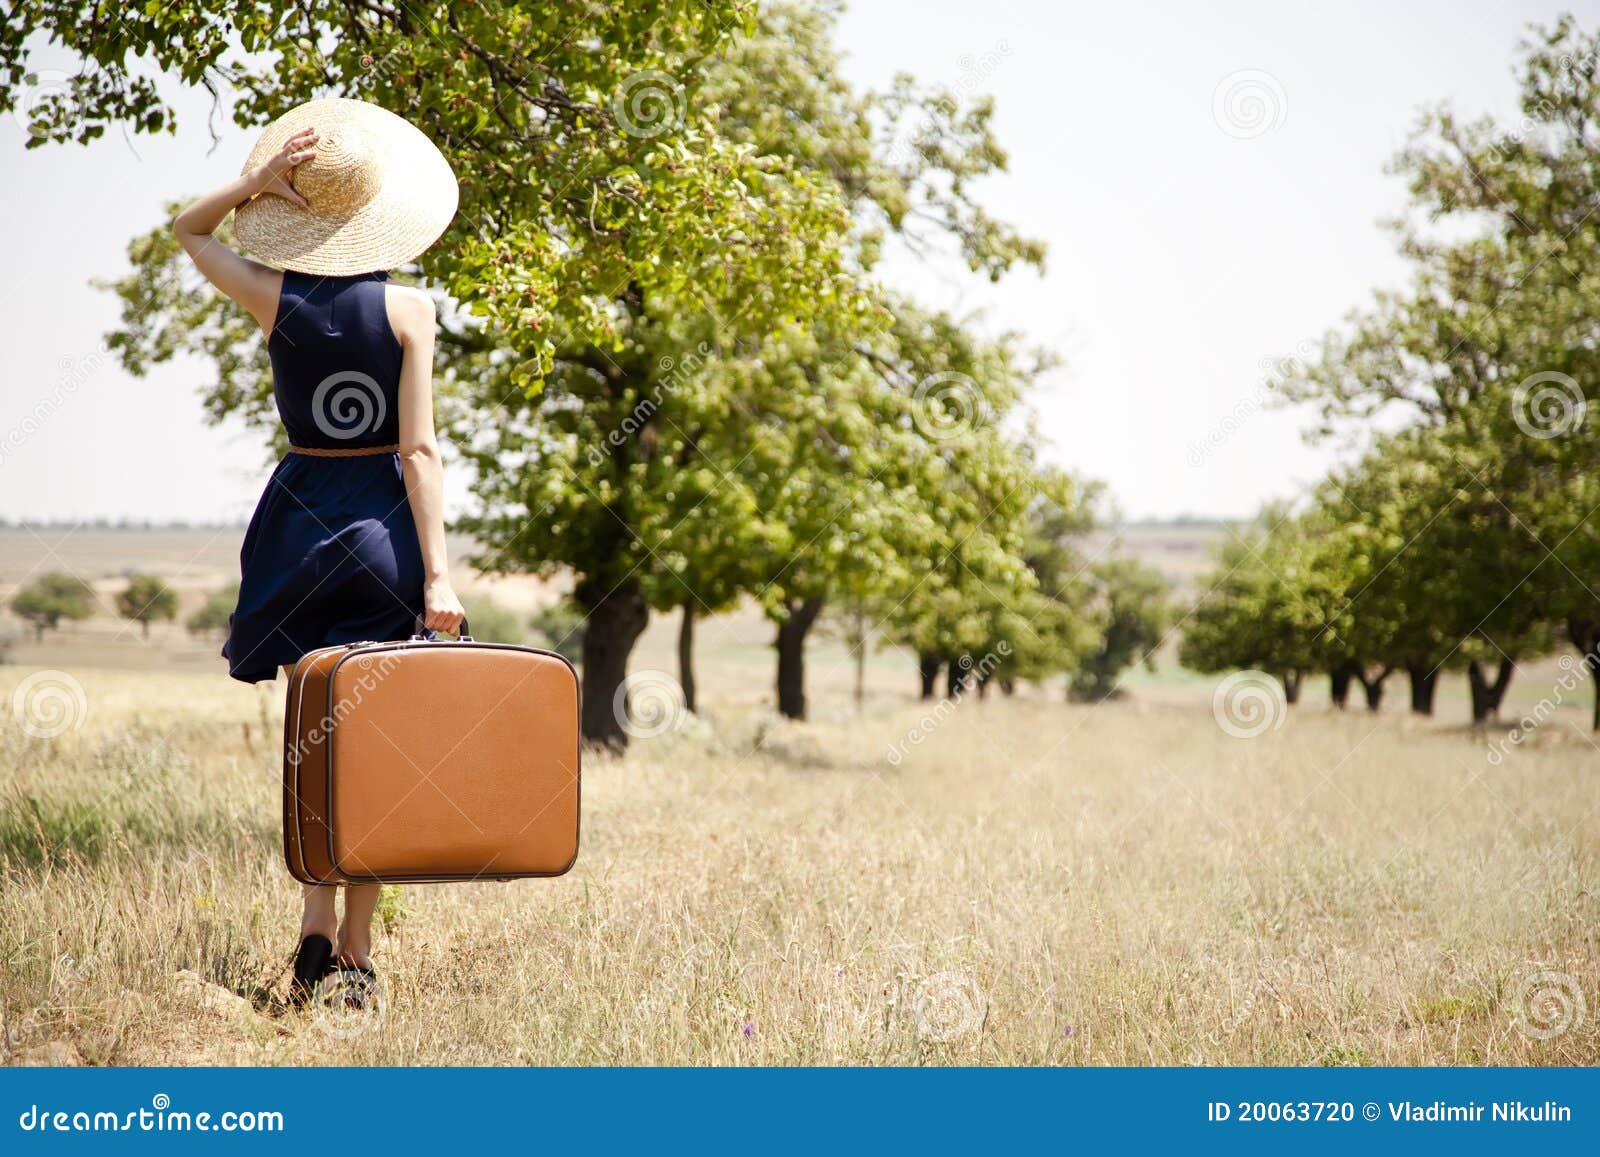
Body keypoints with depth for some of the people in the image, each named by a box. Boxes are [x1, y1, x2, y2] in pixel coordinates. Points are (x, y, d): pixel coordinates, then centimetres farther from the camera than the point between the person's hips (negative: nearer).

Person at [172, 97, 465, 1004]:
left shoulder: (275, 300, -3)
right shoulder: (408, 310, -9)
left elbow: (189, 230, 17)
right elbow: (419, 449, -13)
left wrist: (257, 182, 0)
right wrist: (439, 573, -13)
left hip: (299, 513, 2)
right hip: (383, 520, -1)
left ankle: (318, 923, -2)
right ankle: (357, 949, 6)